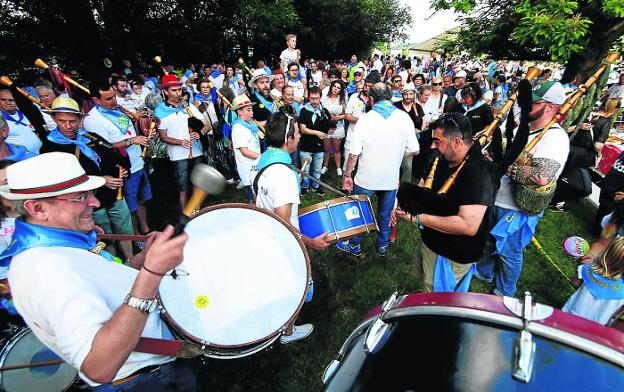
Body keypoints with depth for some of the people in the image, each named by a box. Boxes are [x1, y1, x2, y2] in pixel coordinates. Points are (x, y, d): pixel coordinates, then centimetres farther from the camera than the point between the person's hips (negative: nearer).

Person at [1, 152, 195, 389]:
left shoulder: (42, 246, -1)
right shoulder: (46, 267, -33)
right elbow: (99, 368, -43)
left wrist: (142, 258, -2)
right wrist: (151, 272, -48)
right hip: (143, 379, -9)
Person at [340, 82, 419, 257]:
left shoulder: (365, 119, -14)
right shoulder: (404, 118, -7)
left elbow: (354, 154, -16)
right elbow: (414, 150, -4)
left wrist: (347, 175, -3)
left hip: (366, 179, -2)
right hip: (391, 179, 3)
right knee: (385, 215, 22)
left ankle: (354, 246, 34)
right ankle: (382, 246, 40)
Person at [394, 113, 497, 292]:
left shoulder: (479, 174, -30)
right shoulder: (443, 160, -2)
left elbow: (468, 226, -38)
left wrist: (417, 218, -33)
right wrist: (405, 205, -7)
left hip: (452, 257, -8)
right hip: (429, 242, 8)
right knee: (426, 285, 31)